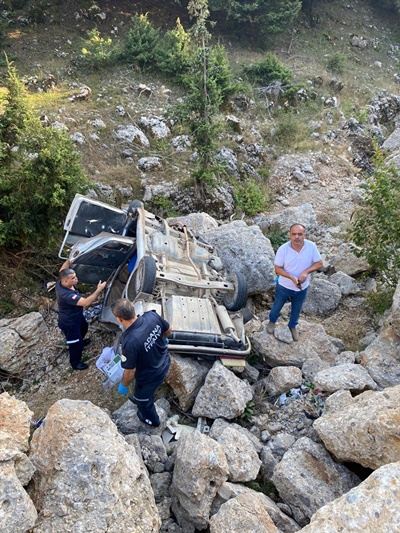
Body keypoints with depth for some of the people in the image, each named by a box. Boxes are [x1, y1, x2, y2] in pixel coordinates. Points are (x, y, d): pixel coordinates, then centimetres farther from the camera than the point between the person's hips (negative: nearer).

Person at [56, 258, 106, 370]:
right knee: (75, 344, 14)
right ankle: (75, 363, 40)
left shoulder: (60, 282, -19)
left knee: (83, 327, 36)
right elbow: (86, 302, -48)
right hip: (69, 323, -9)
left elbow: (63, 270, 3)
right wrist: (98, 290, -43)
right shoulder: (67, 295, -44)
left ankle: (80, 341, 66)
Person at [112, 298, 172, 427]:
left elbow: (130, 371, -25)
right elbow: (169, 329, -3)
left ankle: (152, 420, 58)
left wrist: (123, 385, -4)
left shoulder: (130, 342, -41)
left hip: (150, 376, -5)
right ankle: (140, 398, 68)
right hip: (164, 364, 5)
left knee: (143, 399, 30)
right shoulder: (152, 316, -24)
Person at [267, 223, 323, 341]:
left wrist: (306, 271, -28)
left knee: (296, 310, 26)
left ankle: (293, 326, 55)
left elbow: (319, 264, -11)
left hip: (302, 288, 2)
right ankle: (272, 321, 55)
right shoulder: (283, 249, -25)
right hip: (284, 286, -2)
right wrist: (291, 277, -31)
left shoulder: (311, 246, -21)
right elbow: (277, 268, -16)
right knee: (277, 306, 23)